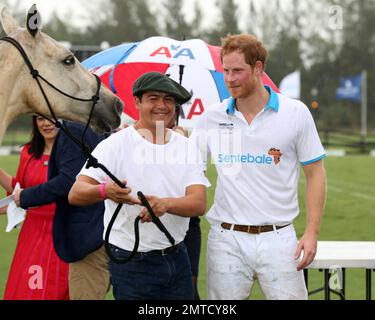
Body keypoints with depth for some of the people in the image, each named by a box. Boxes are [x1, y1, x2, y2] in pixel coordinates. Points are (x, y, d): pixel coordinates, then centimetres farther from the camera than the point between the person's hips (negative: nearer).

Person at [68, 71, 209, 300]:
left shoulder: (187, 146, 6)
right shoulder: (115, 145, -6)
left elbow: (199, 203, -7)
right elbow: (75, 195, -14)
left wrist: (165, 204, -28)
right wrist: (104, 191, -37)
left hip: (178, 258, 4)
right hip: (132, 262, -4)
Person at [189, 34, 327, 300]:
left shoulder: (295, 113, 1)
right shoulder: (212, 117, 6)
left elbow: (315, 173, 3)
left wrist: (312, 232, -4)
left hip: (277, 238, -2)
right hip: (226, 239, 2)